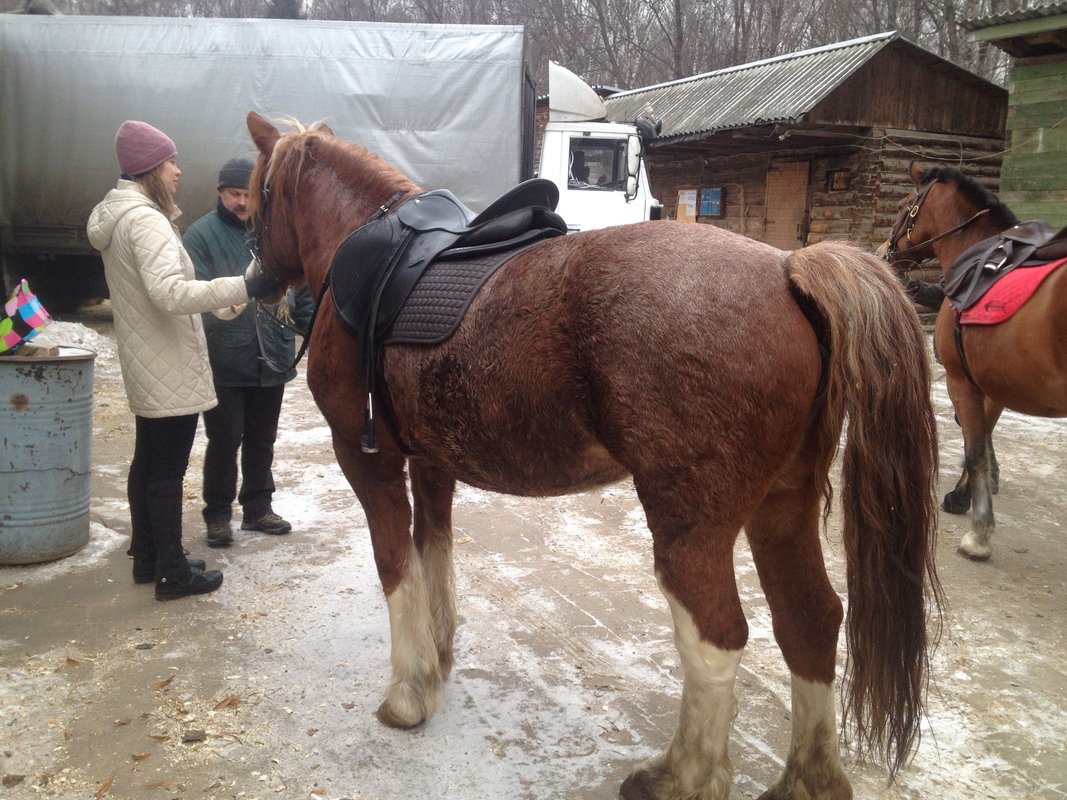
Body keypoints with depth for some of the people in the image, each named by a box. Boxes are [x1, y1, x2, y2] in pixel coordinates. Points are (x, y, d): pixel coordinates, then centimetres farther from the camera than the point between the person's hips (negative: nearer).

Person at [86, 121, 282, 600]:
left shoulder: (119, 217, 13)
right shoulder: (146, 220, -20)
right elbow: (171, 292, -33)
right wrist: (246, 287, -34)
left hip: (145, 367, 10)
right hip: (169, 370, -10)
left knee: (148, 461, 17)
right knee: (168, 470, -2)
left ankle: (146, 557, 30)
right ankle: (173, 573, 9)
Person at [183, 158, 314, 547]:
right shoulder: (202, 233, -5)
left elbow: (303, 289, 9)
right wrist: (217, 305, -29)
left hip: (272, 358, 4)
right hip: (224, 361, -3)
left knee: (262, 440, 15)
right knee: (224, 441, 5)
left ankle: (257, 508, 30)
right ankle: (218, 514, 21)